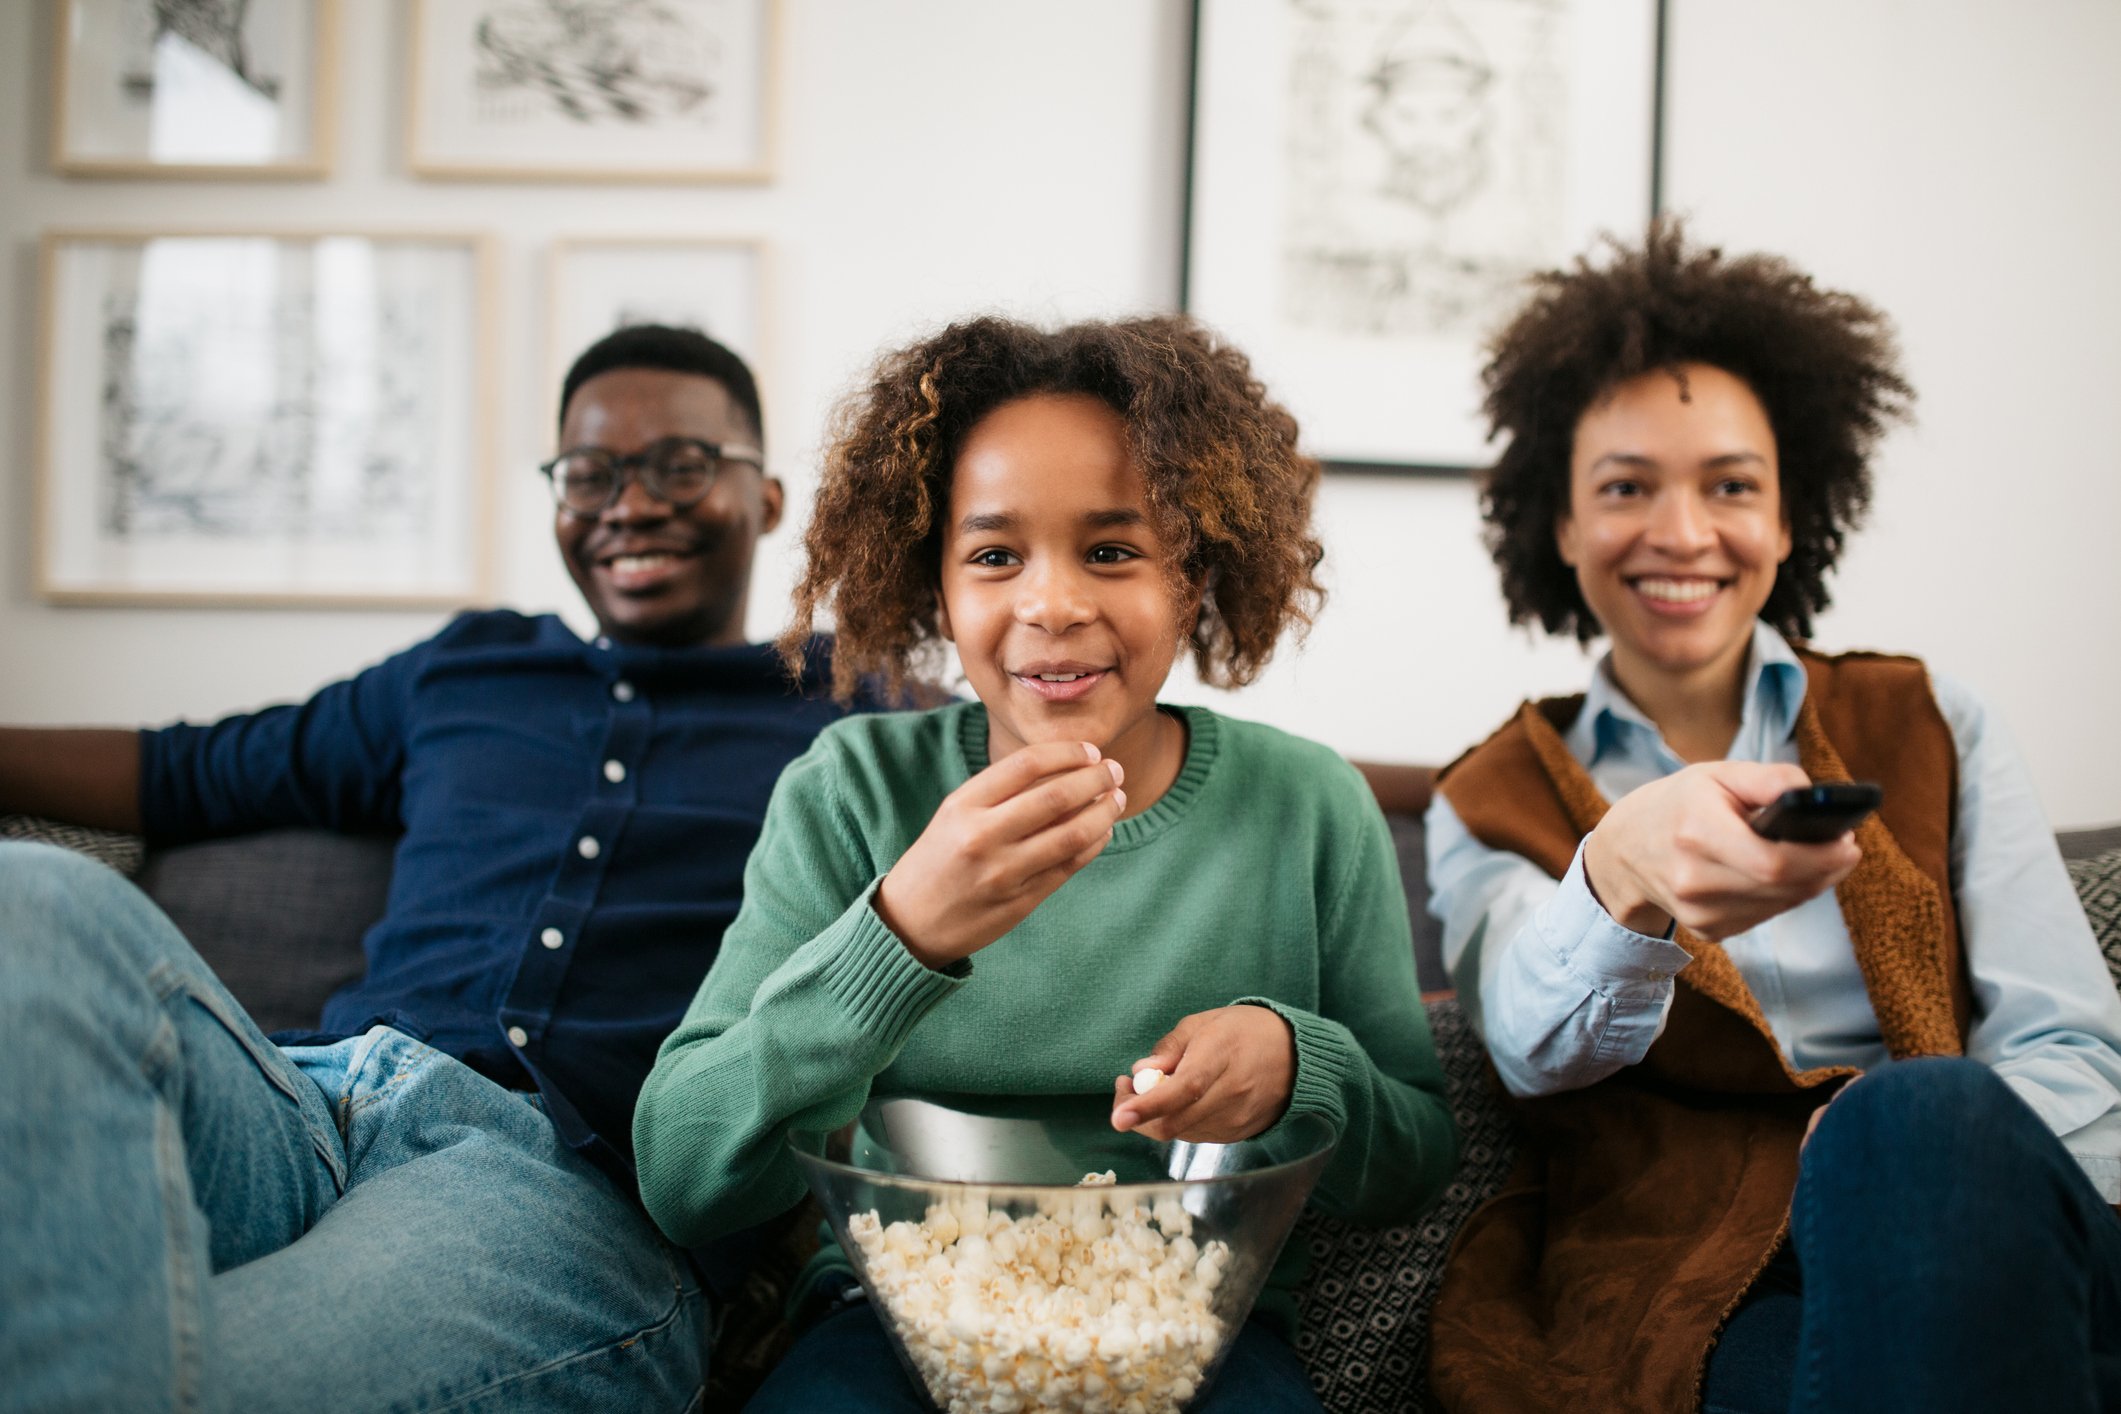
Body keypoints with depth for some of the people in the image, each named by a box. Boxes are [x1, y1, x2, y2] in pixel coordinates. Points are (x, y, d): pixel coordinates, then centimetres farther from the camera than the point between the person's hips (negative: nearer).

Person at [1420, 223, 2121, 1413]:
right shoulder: (1492, 807, 14)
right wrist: (1624, 875, -34)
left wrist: (1925, 1174, -18)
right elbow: (1537, 1045, -9)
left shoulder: (1933, 732, 17)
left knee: (1921, 1129, -34)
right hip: (1681, 1301, -1)